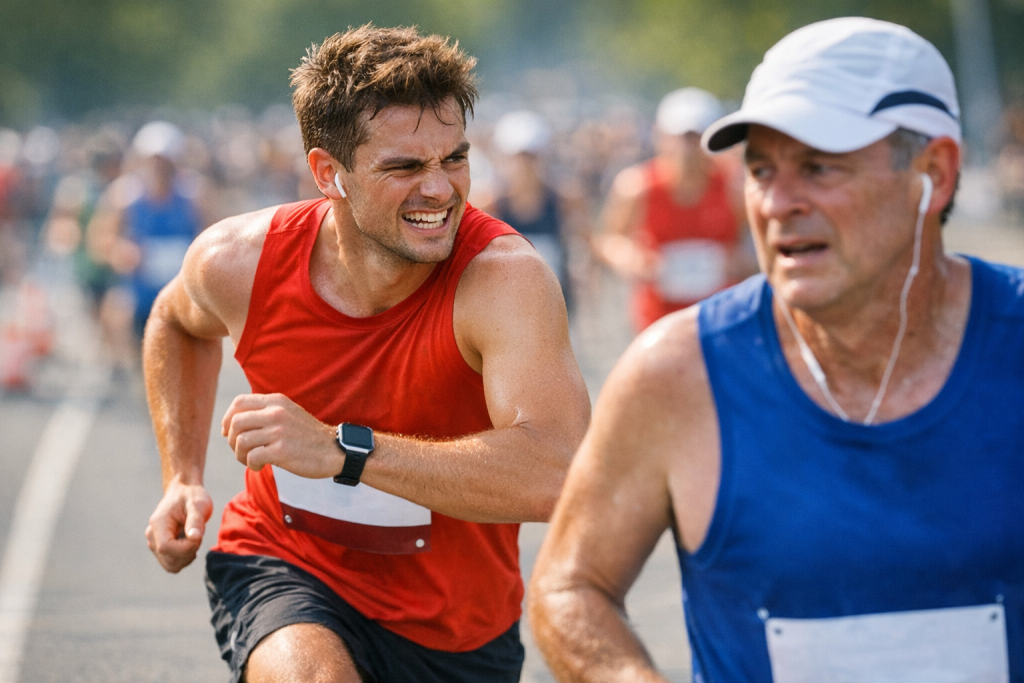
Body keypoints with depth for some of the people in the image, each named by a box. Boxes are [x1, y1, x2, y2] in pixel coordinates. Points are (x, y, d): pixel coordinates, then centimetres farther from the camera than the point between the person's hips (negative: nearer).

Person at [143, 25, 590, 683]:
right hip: (282, 566, 0)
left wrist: (340, 449, -45)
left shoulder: (505, 277, -28)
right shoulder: (239, 263, -15)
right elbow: (178, 321, 12)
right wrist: (183, 477, 2)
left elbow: (555, 475, -44)